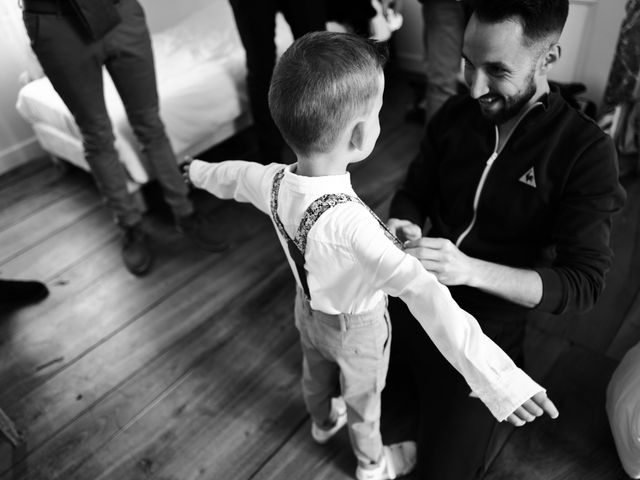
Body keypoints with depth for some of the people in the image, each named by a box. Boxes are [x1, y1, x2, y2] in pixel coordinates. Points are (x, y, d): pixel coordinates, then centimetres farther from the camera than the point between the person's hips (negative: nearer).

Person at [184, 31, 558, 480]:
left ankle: (323, 420, 68)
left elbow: (233, 176, -1)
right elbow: (422, 293, -53)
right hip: (356, 328, -5)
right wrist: (496, 376, -55)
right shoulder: (350, 222, -45)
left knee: (316, 374, 35)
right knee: (363, 402, 25)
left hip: (309, 309, 6)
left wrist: (202, 171, 22)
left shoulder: (273, 182, -24)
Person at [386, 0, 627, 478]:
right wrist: (405, 229, -21)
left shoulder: (586, 152, -18)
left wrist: (471, 269, -37)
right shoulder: (455, 114, -5)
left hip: (487, 327, -4)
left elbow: (583, 282, -21)